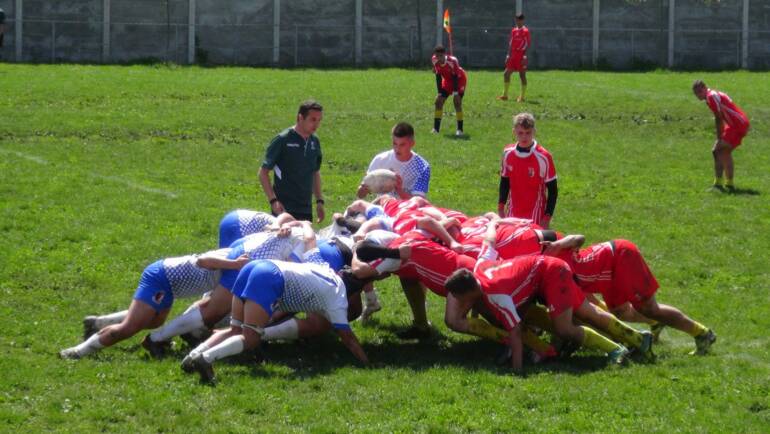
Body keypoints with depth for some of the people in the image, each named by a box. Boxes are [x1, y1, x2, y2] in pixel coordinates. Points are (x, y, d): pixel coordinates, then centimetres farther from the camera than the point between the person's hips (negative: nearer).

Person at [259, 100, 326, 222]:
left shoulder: (314, 142, 9)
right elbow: (263, 172, -8)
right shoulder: (283, 140, -9)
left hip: (306, 209, 6)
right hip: (284, 208, -6)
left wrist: (319, 201, 16)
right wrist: (273, 200, -16)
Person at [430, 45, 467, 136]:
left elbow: (455, 77, -27)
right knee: (439, 101, -2)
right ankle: (436, 128, 7)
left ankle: (460, 129, -12)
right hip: (447, 80, 6)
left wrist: (455, 92, -27)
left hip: (459, 79, -6)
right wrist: (439, 92, -9)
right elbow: (438, 77, -10)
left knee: (457, 101, -18)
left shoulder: (452, 61, -34)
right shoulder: (435, 61, -19)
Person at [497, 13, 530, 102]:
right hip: (513, 56, 7)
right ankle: (505, 95, 14)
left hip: (521, 56, -7)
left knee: (522, 75, -1)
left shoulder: (525, 31, -7)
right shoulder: (513, 31, 13)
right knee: (506, 74, 6)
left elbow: (528, 44, -10)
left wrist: (525, 55, -17)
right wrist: (508, 55, 13)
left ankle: (522, 96, 3)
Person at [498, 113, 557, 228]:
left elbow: (552, 190, -7)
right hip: (513, 215, 5)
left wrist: (547, 217, -10)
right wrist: (501, 207, 12)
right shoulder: (508, 153, 0)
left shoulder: (543, 157, -13)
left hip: (536, 216, -5)